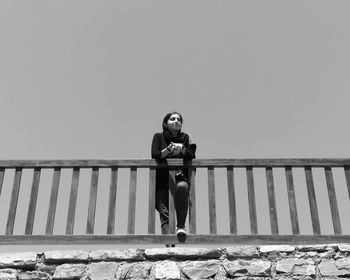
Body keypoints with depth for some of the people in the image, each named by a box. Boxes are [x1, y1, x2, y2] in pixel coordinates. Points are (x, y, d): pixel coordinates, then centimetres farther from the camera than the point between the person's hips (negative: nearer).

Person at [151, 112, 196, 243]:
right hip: (162, 179, 0)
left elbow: (191, 155, 1)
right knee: (164, 212, -20)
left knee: (181, 187, -37)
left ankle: (181, 226, -32)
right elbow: (155, 155, -2)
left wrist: (181, 148, -16)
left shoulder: (185, 137, 17)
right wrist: (169, 149, -17)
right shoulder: (159, 137, 14)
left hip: (181, 178, 0)